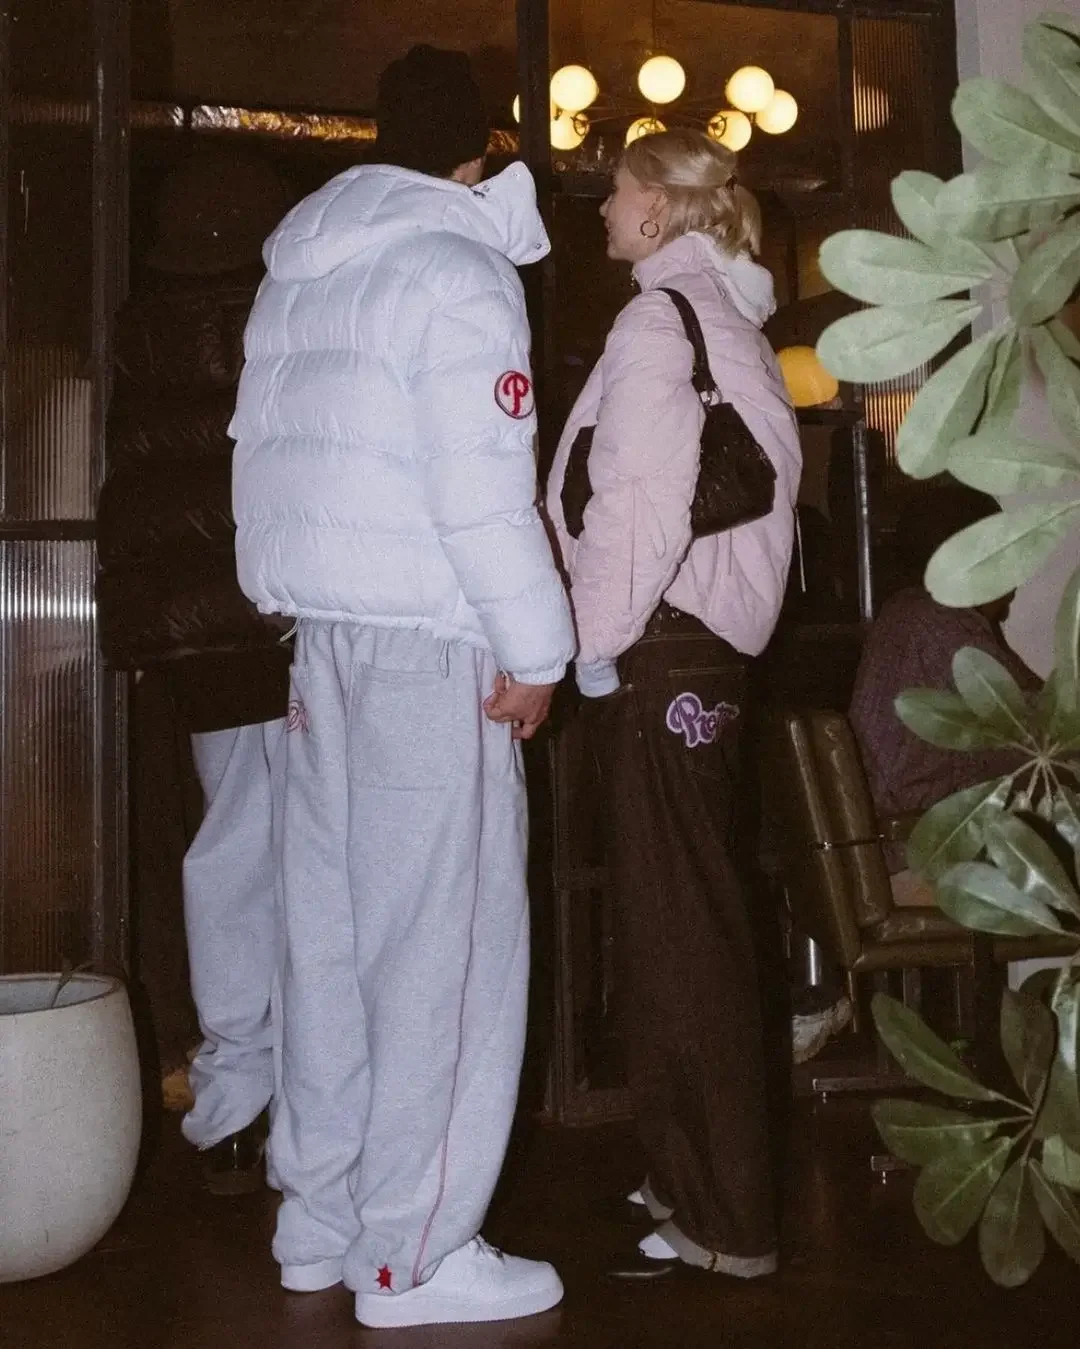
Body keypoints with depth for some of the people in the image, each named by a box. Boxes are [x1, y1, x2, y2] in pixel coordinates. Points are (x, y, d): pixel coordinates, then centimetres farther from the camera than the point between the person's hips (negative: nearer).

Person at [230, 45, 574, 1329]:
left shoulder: (296, 269, 16)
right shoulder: (457, 271, -8)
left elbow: (262, 452, 15)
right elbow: (480, 488, -16)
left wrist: (297, 599, 18)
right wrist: (538, 650, -9)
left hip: (320, 632, 8)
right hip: (429, 641, -8)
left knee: (331, 926, 11)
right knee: (443, 943, -2)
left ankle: (319, 1220, 22)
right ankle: (415, 1256, 6)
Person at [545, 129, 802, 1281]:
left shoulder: (659, 319, -9)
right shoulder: (734, 320, 17)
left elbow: (641, 500, -18)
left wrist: (594, 643, -10)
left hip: (662, 653, -9)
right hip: (715, 637, 10)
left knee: (675, 934, -4)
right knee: (694, 921, 15)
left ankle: (723, 1224, 5)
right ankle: (696, 1178, 27)